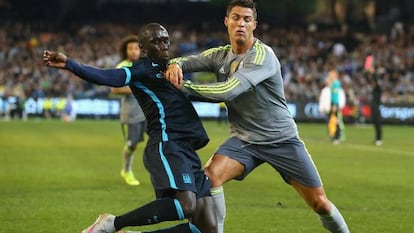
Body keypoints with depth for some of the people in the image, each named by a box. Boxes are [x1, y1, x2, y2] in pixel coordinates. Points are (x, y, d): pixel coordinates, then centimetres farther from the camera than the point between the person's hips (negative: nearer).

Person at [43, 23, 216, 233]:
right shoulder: (142, 70, -3)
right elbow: (108, 77, -20)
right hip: (167, 146, -8)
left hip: (188, 151, 9)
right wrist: (69, 65, -33)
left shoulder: (169, 67, 22)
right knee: (186, 205, -31)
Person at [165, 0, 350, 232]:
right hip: (245, 139, 4)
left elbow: (228, 90, -29)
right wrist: (175, 65, -29)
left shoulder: (263, 55, -19)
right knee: (210, 175, -23)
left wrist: (186, 86, -25)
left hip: (282, 140, -4)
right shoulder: (221, 55, 1)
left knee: (320, 203, -3)